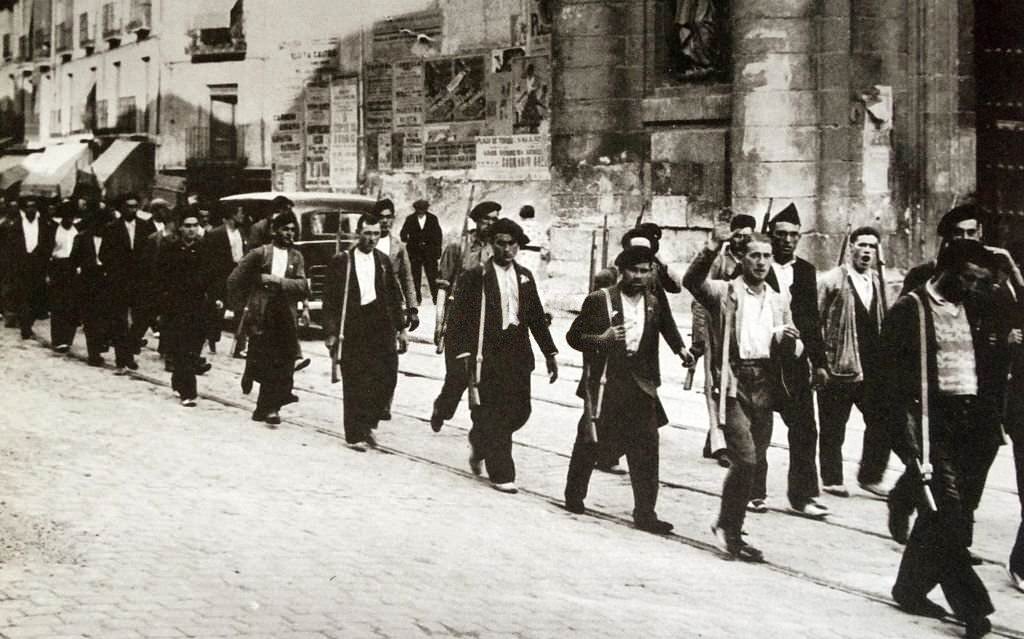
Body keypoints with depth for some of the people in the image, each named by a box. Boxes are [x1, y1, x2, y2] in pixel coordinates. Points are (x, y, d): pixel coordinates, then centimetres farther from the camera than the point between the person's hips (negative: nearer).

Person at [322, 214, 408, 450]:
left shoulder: (383, 261, 11)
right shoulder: (342, 261, -1)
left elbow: (395, 297, 15)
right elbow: (330, 299, -1)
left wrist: (400, 328, 11)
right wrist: (331, 333, -5)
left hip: (381, 328, 4)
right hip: (353, 330, -3)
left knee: (386, 377, -3)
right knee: (354, 384, -2)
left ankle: (367, 423, 17)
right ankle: (355, 434, 6)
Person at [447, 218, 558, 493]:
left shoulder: (525, 277, 11)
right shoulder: (475, 277, -5)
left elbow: (537, 317, 16)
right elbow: (460, 318, -7)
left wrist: (550, 353, 12)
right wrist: (464, 353, -16)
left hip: (518, 354, 5)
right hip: (488, 355, -5)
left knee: (519, 411, 6)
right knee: (494, 416, -4)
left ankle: (479, 442, 32)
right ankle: (501, 474, 6)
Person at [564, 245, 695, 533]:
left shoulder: (655, 304, 7)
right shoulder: (599, 300, -4)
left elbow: (668, 329, 16)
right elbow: (574, 336, -2)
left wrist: (682, 349, -5)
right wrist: (601, 339, -18)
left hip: (640, 385, 3)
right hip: (604, 382, -3)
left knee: (645, 447, -4)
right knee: (590, 442, 9)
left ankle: (645, 513, 0)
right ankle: (574, 496, 32)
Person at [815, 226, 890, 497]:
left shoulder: (878, 282, 13)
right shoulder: (831, 281, -4)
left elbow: (883, 324, 16)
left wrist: (885, 360, 7)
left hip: (872, 369, 5)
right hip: (839, 366, -5)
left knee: (881, 422, 0)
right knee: (833, 429, 5)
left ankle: (870, 476, 14)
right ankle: (831, 480, 17)